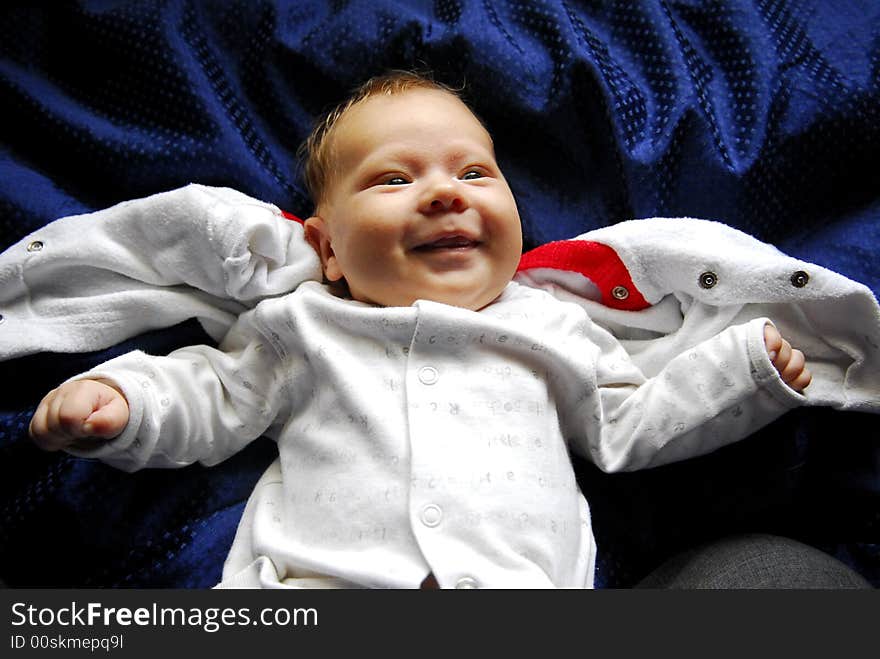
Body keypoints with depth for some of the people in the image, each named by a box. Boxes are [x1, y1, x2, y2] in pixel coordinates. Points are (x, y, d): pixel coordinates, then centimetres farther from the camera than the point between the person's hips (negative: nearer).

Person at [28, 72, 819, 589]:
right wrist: (121, 398, 4)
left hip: (523, 579, 2)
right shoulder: (305, 330, 16)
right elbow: (214, 398, 22)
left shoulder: (547, 327, 19)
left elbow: (628, 423, 25)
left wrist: (746, 369, 19)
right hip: (315, 580, 0)